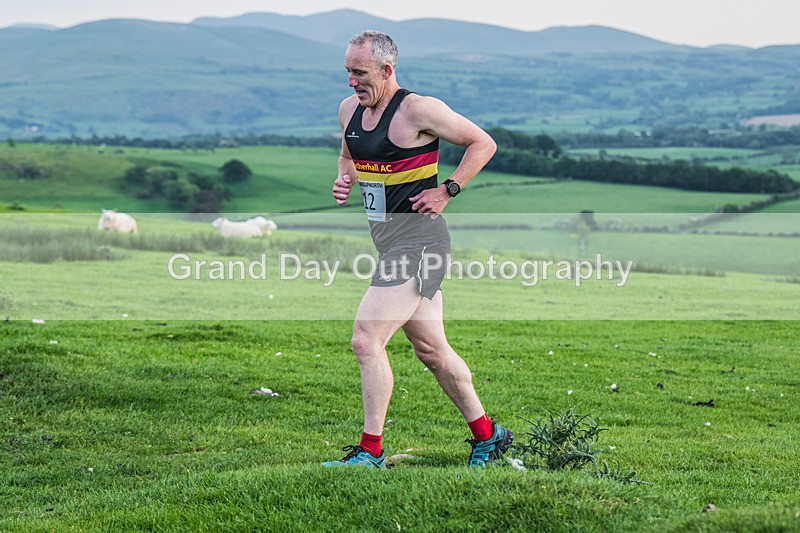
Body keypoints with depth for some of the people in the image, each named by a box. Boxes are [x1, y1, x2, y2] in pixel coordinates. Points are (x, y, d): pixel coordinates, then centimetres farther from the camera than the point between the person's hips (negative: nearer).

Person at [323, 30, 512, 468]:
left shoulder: (418, 110, -13)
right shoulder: (349, 109, 9)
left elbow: (483, 143, -8)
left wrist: (446, 191, -13)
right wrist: (344, 179, 7)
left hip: (417, 238, -9)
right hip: (384, 236, 9)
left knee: (366, 341, -13)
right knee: (430, 348, 13)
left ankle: (370, 452, -5)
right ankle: (487, 436, 25)